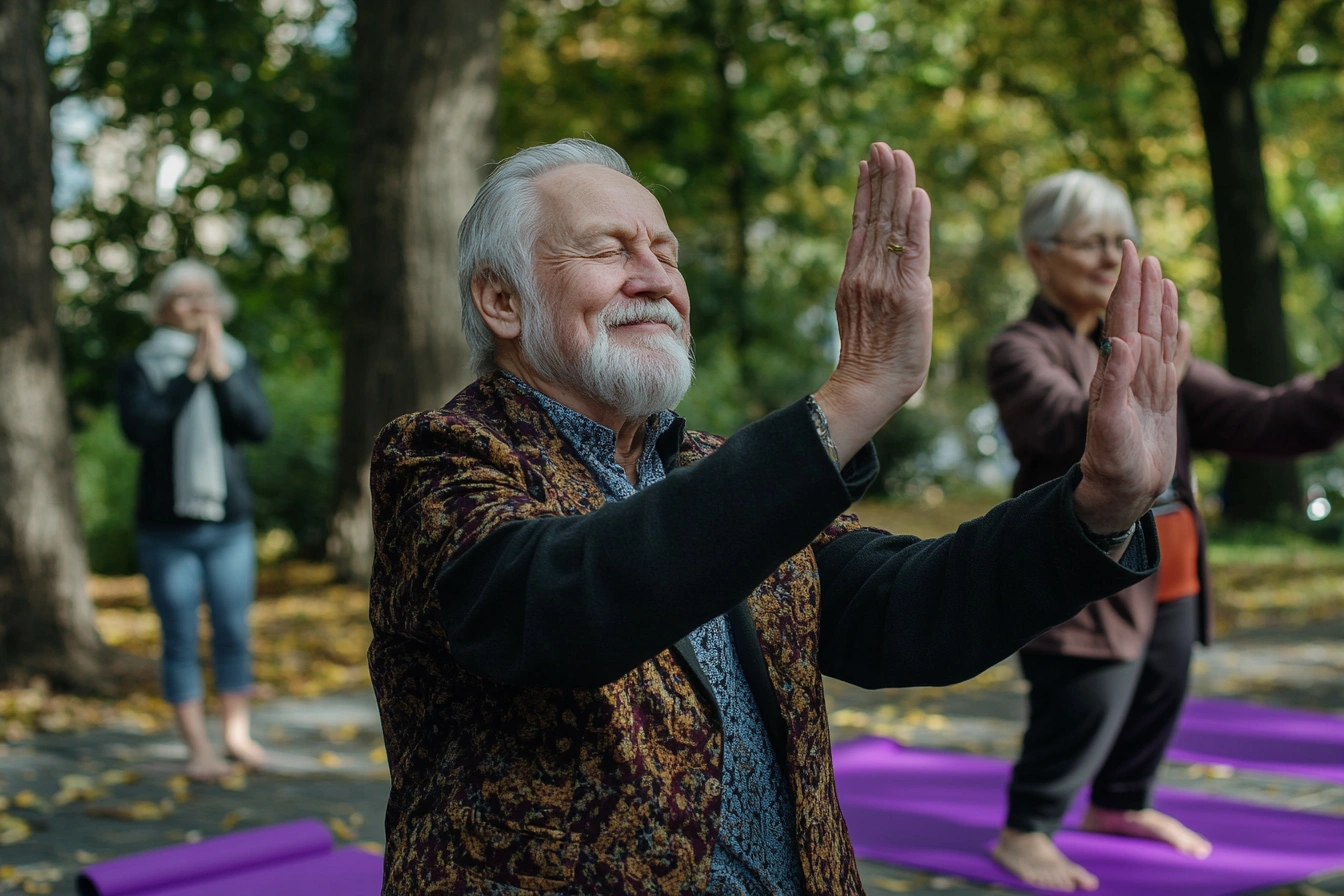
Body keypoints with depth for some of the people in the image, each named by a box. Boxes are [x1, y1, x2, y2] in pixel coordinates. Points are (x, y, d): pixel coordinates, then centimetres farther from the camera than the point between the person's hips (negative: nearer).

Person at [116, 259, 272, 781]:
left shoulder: (237, 362, 7)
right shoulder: (139, 369, 0)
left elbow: (259, 426, -9)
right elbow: (140, 428, -17)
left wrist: (220, 370, -16)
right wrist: (190, 373, -17)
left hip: (230, 526, 2)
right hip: (166, 529, -2)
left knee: (233, 633, 6)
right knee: (181, 639, 1)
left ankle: (236, 733, 21)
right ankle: (198, 748, 8)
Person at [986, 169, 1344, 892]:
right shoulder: (1020, 352, -10)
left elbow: (1252, 418, 7)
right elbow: (1075, 431, -29)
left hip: (1170, 576, 8)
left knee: (1159, 699, 18)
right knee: (1082, 712, -5)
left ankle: (1120, 804, 41)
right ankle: (1024, 832, 13)